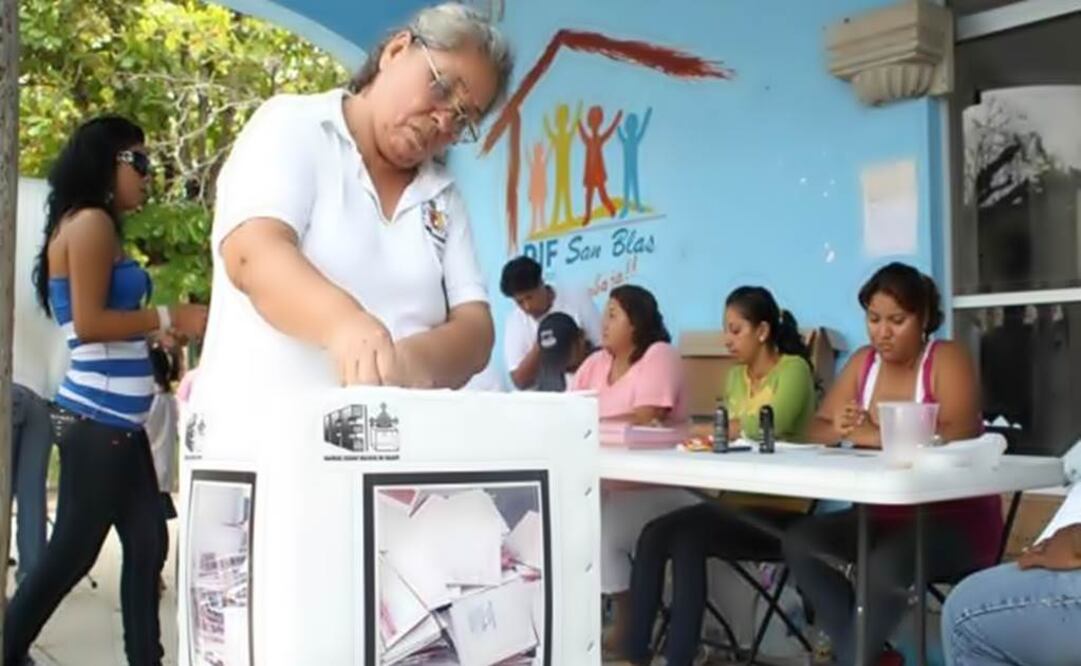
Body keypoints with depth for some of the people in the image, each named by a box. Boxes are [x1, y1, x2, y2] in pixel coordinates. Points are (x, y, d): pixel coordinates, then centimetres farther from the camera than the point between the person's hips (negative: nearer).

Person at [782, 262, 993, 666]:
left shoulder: (946, 359, -8)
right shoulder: (863, 363, 8)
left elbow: (957, 436, -25)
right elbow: (816, 429, 5)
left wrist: (875, 436, -27)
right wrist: (838, 429, -19)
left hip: (955, 520, -6)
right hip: (883, 516, 7)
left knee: (886, 565, -35)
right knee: (799, 541, -16)